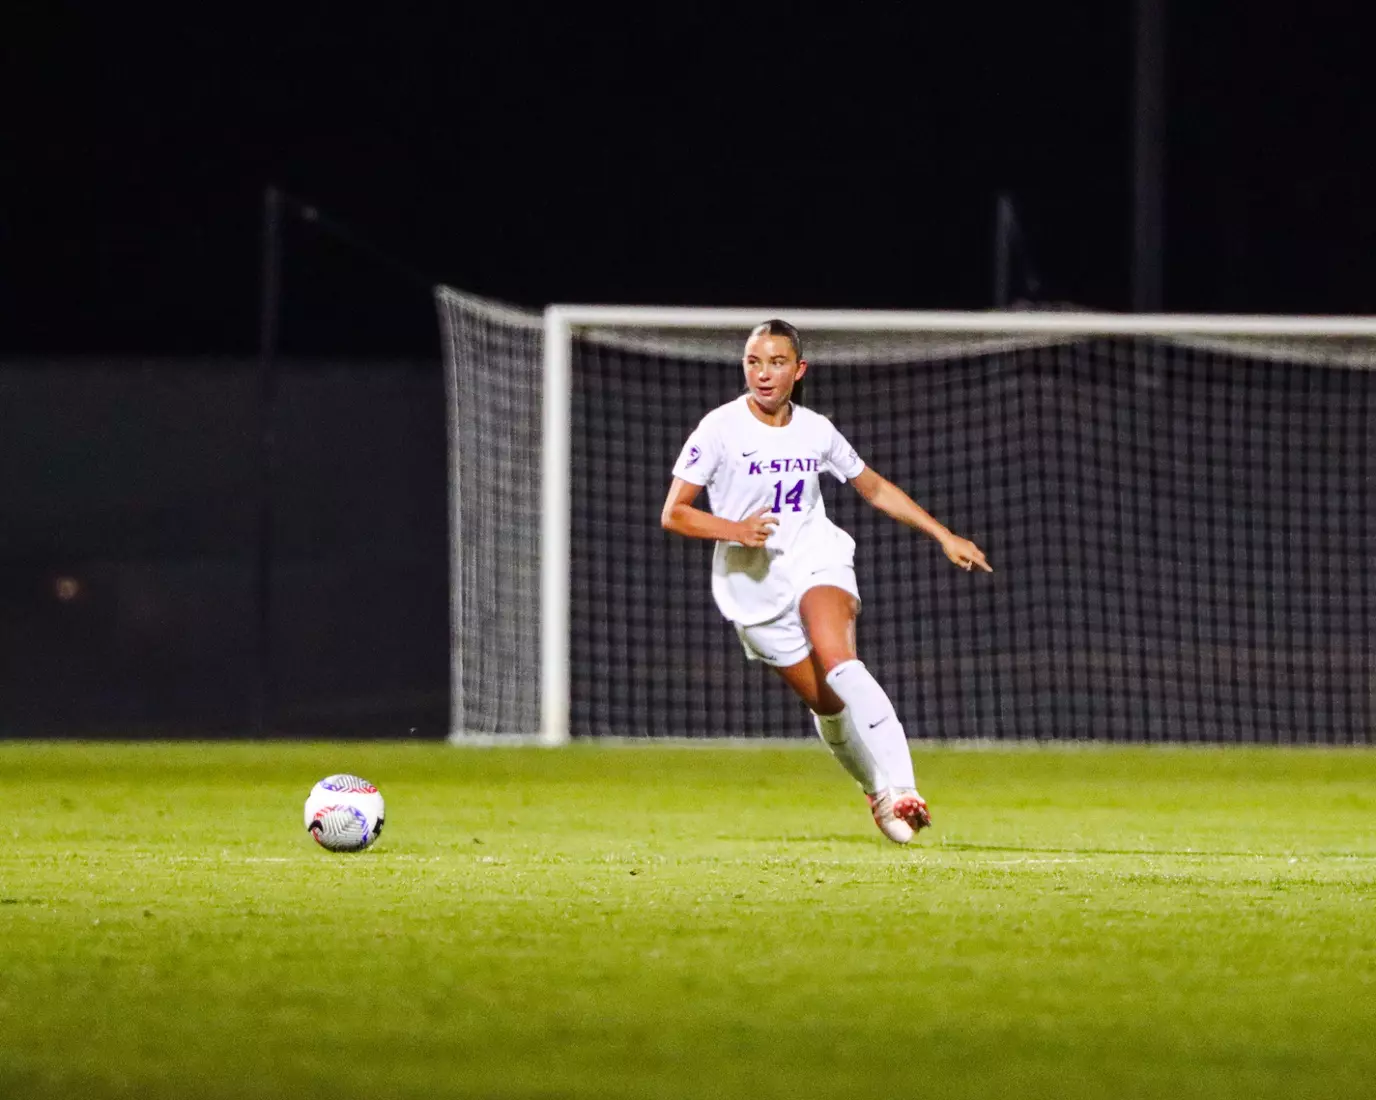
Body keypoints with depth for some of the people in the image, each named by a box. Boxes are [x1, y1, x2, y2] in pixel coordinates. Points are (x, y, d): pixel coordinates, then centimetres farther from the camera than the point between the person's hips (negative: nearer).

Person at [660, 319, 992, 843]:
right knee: (827, 703, -1)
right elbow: (672, 515, -8)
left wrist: (945, 536, 15)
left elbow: (875, 488, 18)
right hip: (754, 584, 0)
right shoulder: (720, 428, -7)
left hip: (817, 561, 0)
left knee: (835, 654, -30)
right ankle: (876, 791, 28)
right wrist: (734, 529, -25)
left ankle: (899, 787, -37)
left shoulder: (816, 431, 3)